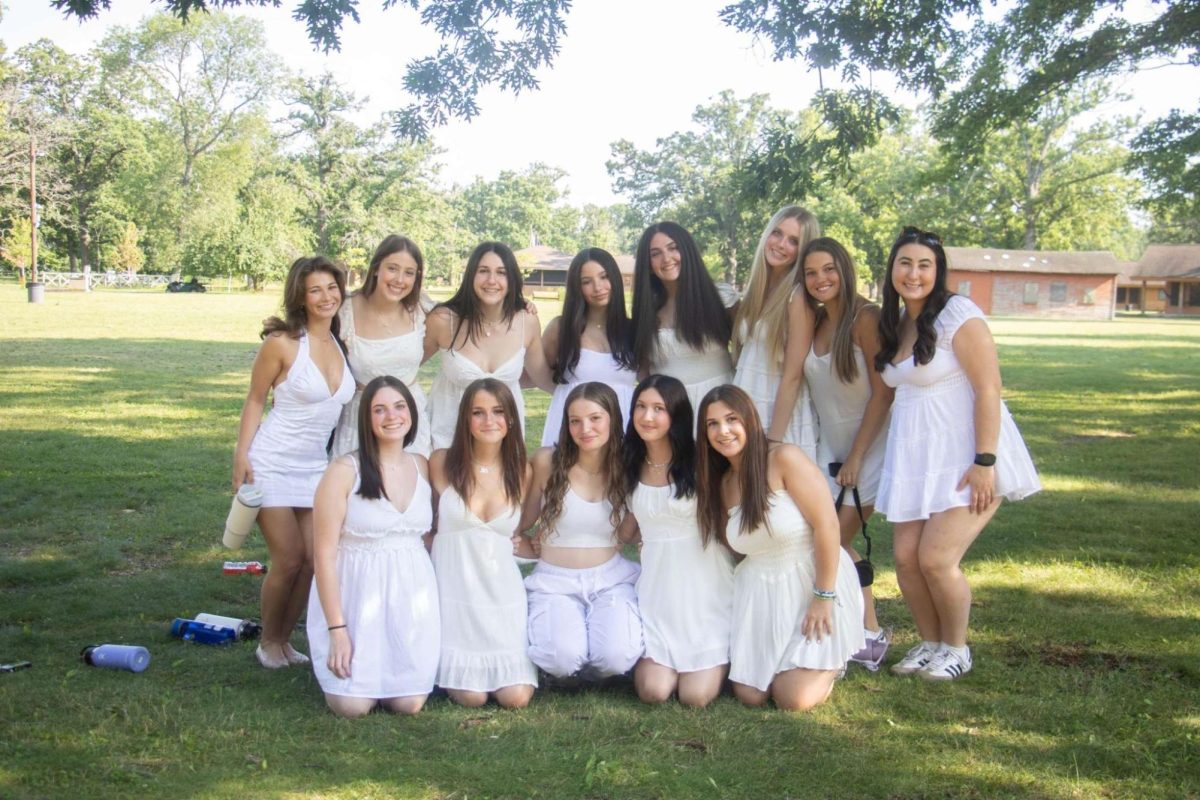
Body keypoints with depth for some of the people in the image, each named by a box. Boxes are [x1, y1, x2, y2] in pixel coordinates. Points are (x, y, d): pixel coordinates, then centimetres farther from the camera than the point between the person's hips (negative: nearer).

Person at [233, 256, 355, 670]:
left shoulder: (342, 344, 3)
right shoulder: (282, 343, -12)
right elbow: (255, 400, -6)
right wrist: (241, 457, -11)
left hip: (316, 465, 5)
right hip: (273, 462, -5)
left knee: (313, 560, 3)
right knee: (288, 560, -3)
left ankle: (284, 639, 22)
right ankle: (268, 643, 19)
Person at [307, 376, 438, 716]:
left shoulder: (423, 468, 5)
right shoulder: (345, 471, -10)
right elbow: (325, 552, -11)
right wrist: (336, 628, -14)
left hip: (412, 596, 4)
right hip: (357, 594, -3)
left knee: (409, 703, -7)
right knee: (353, 705, -11)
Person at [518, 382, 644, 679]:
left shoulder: (625, 468, -1)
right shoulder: (547, 461, -7)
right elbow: (521, 521, 0)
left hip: (612, 579, 1)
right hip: (556, 581, -1)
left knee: (617, 656, -27)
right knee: (563, 657, -29)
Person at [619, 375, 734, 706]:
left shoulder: (699, 463, -10)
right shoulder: (632, 466, 5)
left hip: (704, 583, -3)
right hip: (658, 585, 4)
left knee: (696, 695, -11)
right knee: (653, 690, -12)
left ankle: (719, 657, 22)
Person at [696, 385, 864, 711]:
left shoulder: (785, 459, -16)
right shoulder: (720, 483, 6)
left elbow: (826, 525, -18)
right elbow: (739, 544, 8)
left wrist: (824, 598, -18)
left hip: (814, 582, -6)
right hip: (760, 591, 6)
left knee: (794, 698, -13)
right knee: (750, 695, -1)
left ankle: (832, 661, 21)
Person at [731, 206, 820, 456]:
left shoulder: (798, 296, -13)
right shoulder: (756, 289, 7)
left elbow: (792, 376, -16)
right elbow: (742, 356, 11)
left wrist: (773, 440, -18)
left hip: (781, 415, -6)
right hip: (744, 413, 6)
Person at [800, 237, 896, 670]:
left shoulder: (865, 319, -15)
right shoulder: (814, 324, 6)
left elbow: (883, 393, -17)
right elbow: (796, 382, 9)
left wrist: (856, 456, -15)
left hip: (869, 444, -7)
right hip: (830, 446, 7)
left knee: (834, 540, -9)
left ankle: (868, 634, 6)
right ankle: (869, 631, 15)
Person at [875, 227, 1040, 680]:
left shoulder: (957, 315, -12)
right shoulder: (895, 324, 12)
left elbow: (989, 391, -16)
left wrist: (985, 461, -21)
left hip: (963, 457, -7)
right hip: (914, 456, 7)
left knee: (936, 558, -11)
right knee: (905, 557, 1)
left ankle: (956, 649, 13)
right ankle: (930, 643, 23)